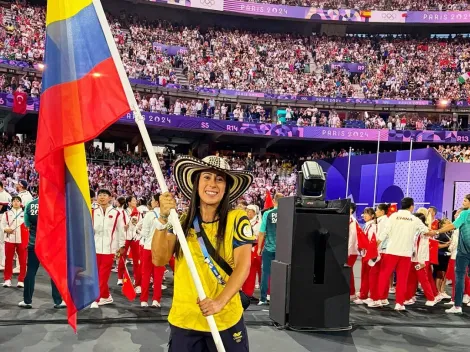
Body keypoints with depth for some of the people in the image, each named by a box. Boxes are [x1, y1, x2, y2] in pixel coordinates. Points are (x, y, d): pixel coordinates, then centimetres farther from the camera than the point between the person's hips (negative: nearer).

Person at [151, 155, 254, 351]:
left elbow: (243, 265, -12)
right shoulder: (181, 220, 0)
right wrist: (163, 219, -18)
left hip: (226, 320, -1)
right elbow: (159, 260, -7)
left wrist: (220, 301, -24)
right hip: (183, 319, 2)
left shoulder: (237, 219, -7)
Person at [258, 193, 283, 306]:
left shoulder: (267, 214, -6)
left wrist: (259, 247, 7)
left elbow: (262, 233, -4)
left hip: (268, 248, -1)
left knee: (265, 273, 9)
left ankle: (263, 298, 12)